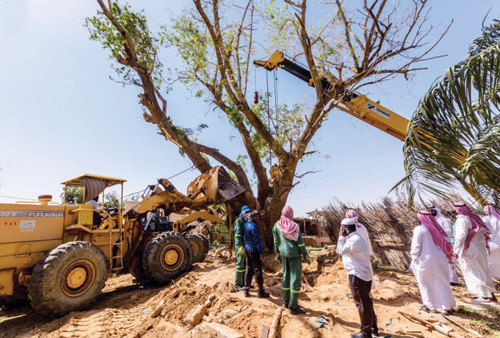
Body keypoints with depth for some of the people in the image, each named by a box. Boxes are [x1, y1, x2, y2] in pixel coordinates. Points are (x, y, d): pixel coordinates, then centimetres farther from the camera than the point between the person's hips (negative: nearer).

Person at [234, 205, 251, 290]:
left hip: (246, 246, 8)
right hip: (241, 246, -8)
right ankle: (237, 285, 6)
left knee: (245, 265, 11)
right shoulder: (238, 222, -11)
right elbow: (238, 234, -21)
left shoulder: (247, 222, 15)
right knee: (240, 265, -3)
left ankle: (242, 283, 20)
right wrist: (240, 246, -28)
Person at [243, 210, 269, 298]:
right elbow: (257, 240, -20)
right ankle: (261, 292, 12)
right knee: (258, 271, 2)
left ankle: (246, 291, 18)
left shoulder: (246, 224, 7)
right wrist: (260, 252, -15)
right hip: (254, 250, -8)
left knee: (249, 269, 14)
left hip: (247, 249, 8)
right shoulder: (253, 226, -20)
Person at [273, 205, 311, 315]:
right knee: (296, 279, 3)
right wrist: (306, 256, 1)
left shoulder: (277, 225, -1)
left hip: (283, 254, 5)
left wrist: (277, 254, 15)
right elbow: (300, 243, -9)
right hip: (294, 254, -5)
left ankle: (286, 302, 28)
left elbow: (276, 241, 4)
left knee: (286, 276, 18)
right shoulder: (295, 226, -11)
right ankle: (293, 307, 7)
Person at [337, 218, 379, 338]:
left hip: (358, 275, -10)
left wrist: (341, 236, -18)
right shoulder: (354, 238, 11)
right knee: (366, 302, 21)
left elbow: (340, 251, -24)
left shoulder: (355, 240, -23)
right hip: (364, 274, 10)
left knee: (362, 303, 2)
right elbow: (342, 250, 14)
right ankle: (373, 328, 35)